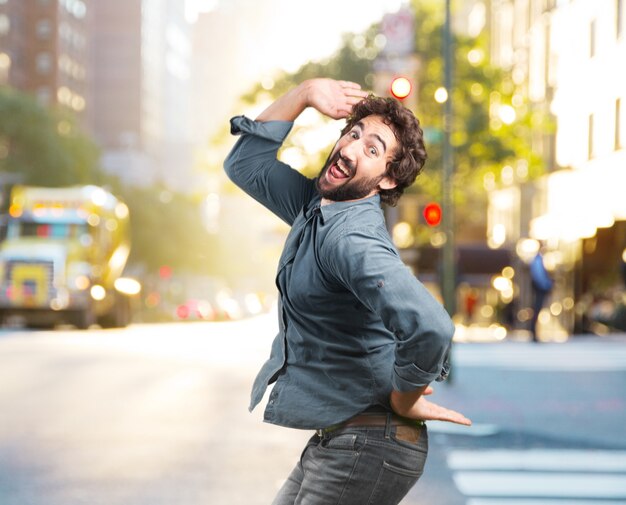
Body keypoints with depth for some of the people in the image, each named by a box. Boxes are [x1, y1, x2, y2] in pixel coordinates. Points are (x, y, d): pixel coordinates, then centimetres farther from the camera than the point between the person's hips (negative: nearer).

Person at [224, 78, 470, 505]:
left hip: (368, 448, -9)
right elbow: (246, 162, 20)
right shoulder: (315, 206, 5)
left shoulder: (351, 238, -24)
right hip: (333, 439, 9)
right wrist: (304, 94, 6)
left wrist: (401, 402, -22)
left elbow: (429, 326, -40)